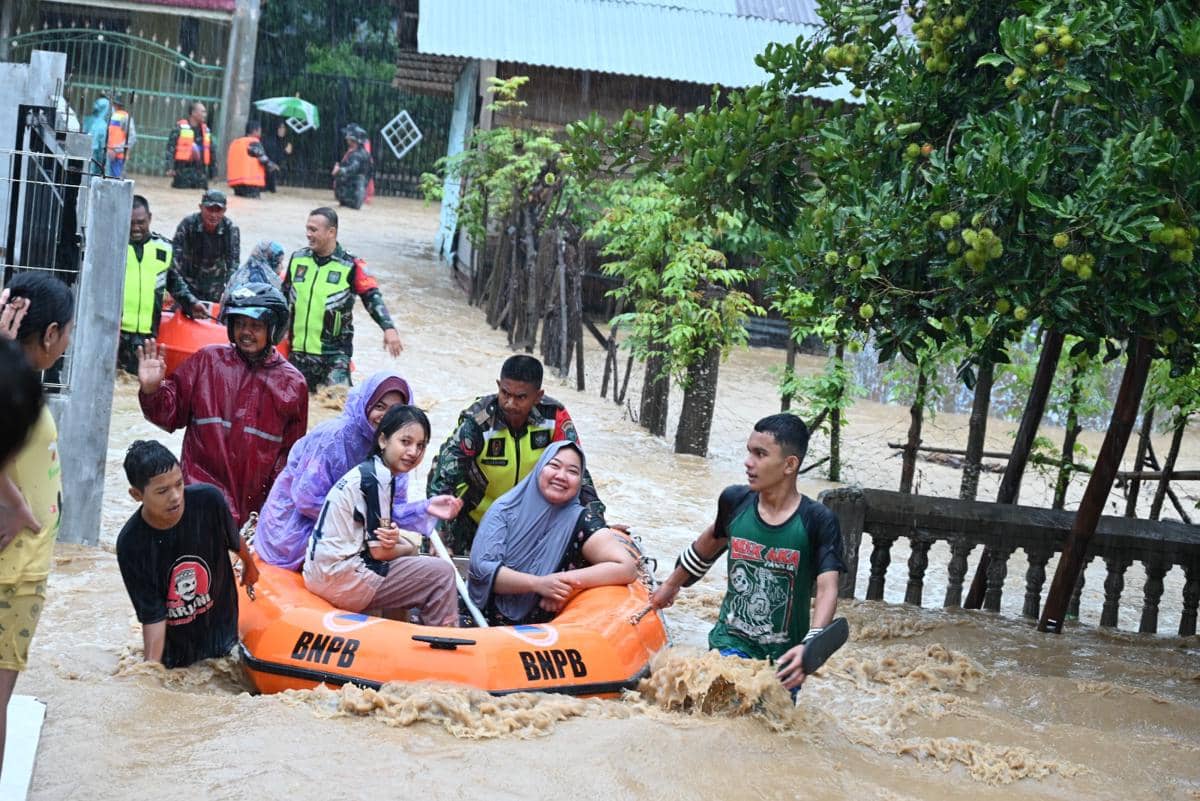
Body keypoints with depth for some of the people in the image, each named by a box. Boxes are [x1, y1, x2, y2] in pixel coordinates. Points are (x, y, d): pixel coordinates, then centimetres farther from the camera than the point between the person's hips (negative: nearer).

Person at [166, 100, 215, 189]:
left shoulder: (206, 130, 14)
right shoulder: (180, 128, -3)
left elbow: (211, 152, 18)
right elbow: (170, 148, -7)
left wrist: (213, 172, 15)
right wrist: (170, 167, -17)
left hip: (201, 174, 5)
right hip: (183, 172, -5)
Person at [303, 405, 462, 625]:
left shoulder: (366, 470, 13)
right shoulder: (377, 478, -13)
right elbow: (380, 551, -14)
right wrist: (412, 547, 5)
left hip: (321, 573, 10)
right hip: (341, 580, -10)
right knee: (441, 573, -9)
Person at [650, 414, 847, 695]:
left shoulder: (817, 522, -12)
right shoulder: (735, 501, -2)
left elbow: (827, 589, -20)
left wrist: (810, 645, -38)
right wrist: (672, 584, 32)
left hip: (783, 654, -1)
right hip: (731, 642, 1)